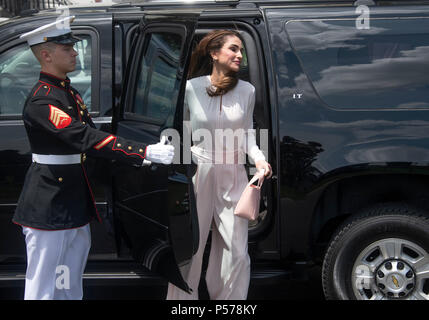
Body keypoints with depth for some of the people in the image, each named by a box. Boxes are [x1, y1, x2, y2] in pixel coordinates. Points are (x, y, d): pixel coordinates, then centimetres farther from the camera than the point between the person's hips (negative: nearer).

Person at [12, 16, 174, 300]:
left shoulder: (70, 92, 12)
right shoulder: (41, 101, -19)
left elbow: (89, 136, 18)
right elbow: (84, 138, -29)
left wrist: (138, 158, 7)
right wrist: (145, 152, -33)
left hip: (76, 202, 9)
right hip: (49, 204, -9)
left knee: (71, 285, 17)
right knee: (42, 286, 0)